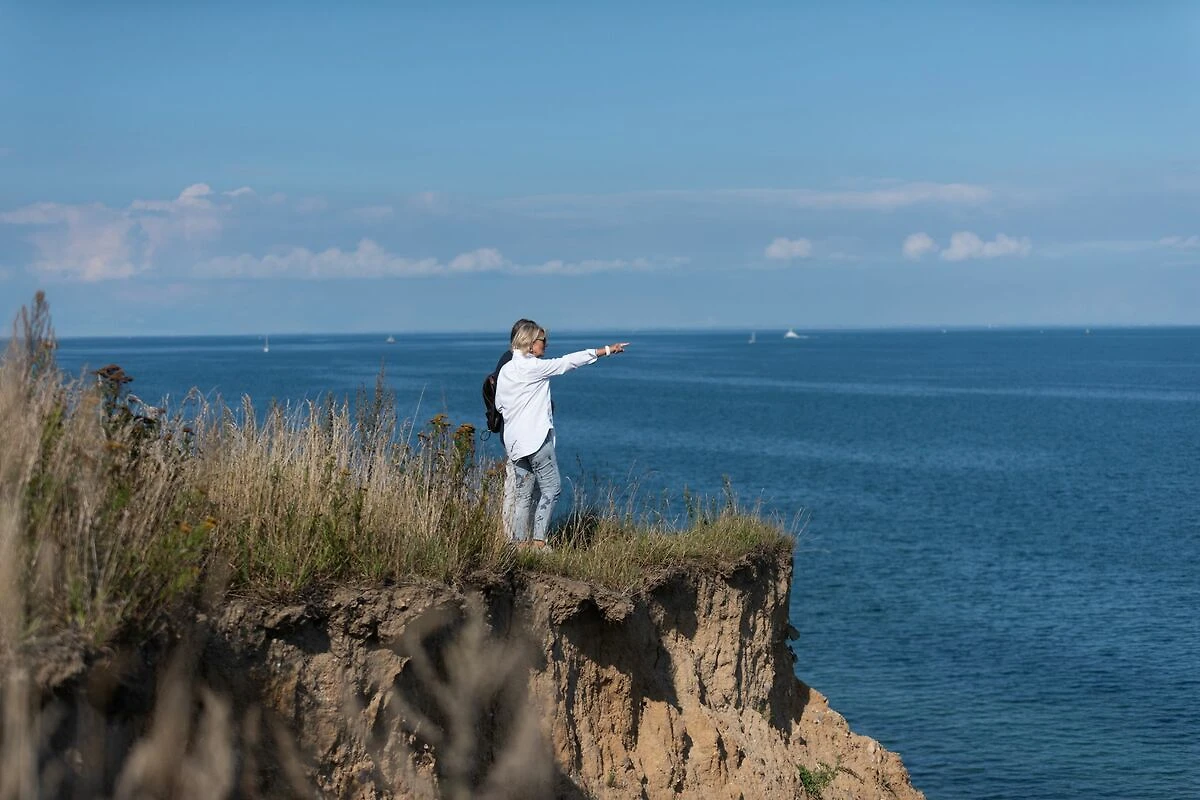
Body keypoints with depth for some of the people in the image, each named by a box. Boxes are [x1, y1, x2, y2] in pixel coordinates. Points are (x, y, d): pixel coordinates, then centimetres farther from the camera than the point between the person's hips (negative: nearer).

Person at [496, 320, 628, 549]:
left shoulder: (505, 370, 11)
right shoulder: (533, 367, -10)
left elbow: (499, 404, 18)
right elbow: (569, 361, -8)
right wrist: (607, 350, -2)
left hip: (514, 442, 8)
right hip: (536, 438, -8)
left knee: (522, 495, 9)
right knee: (551, 489, -3)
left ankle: (520, 544, 7)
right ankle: (538, 541, -10)